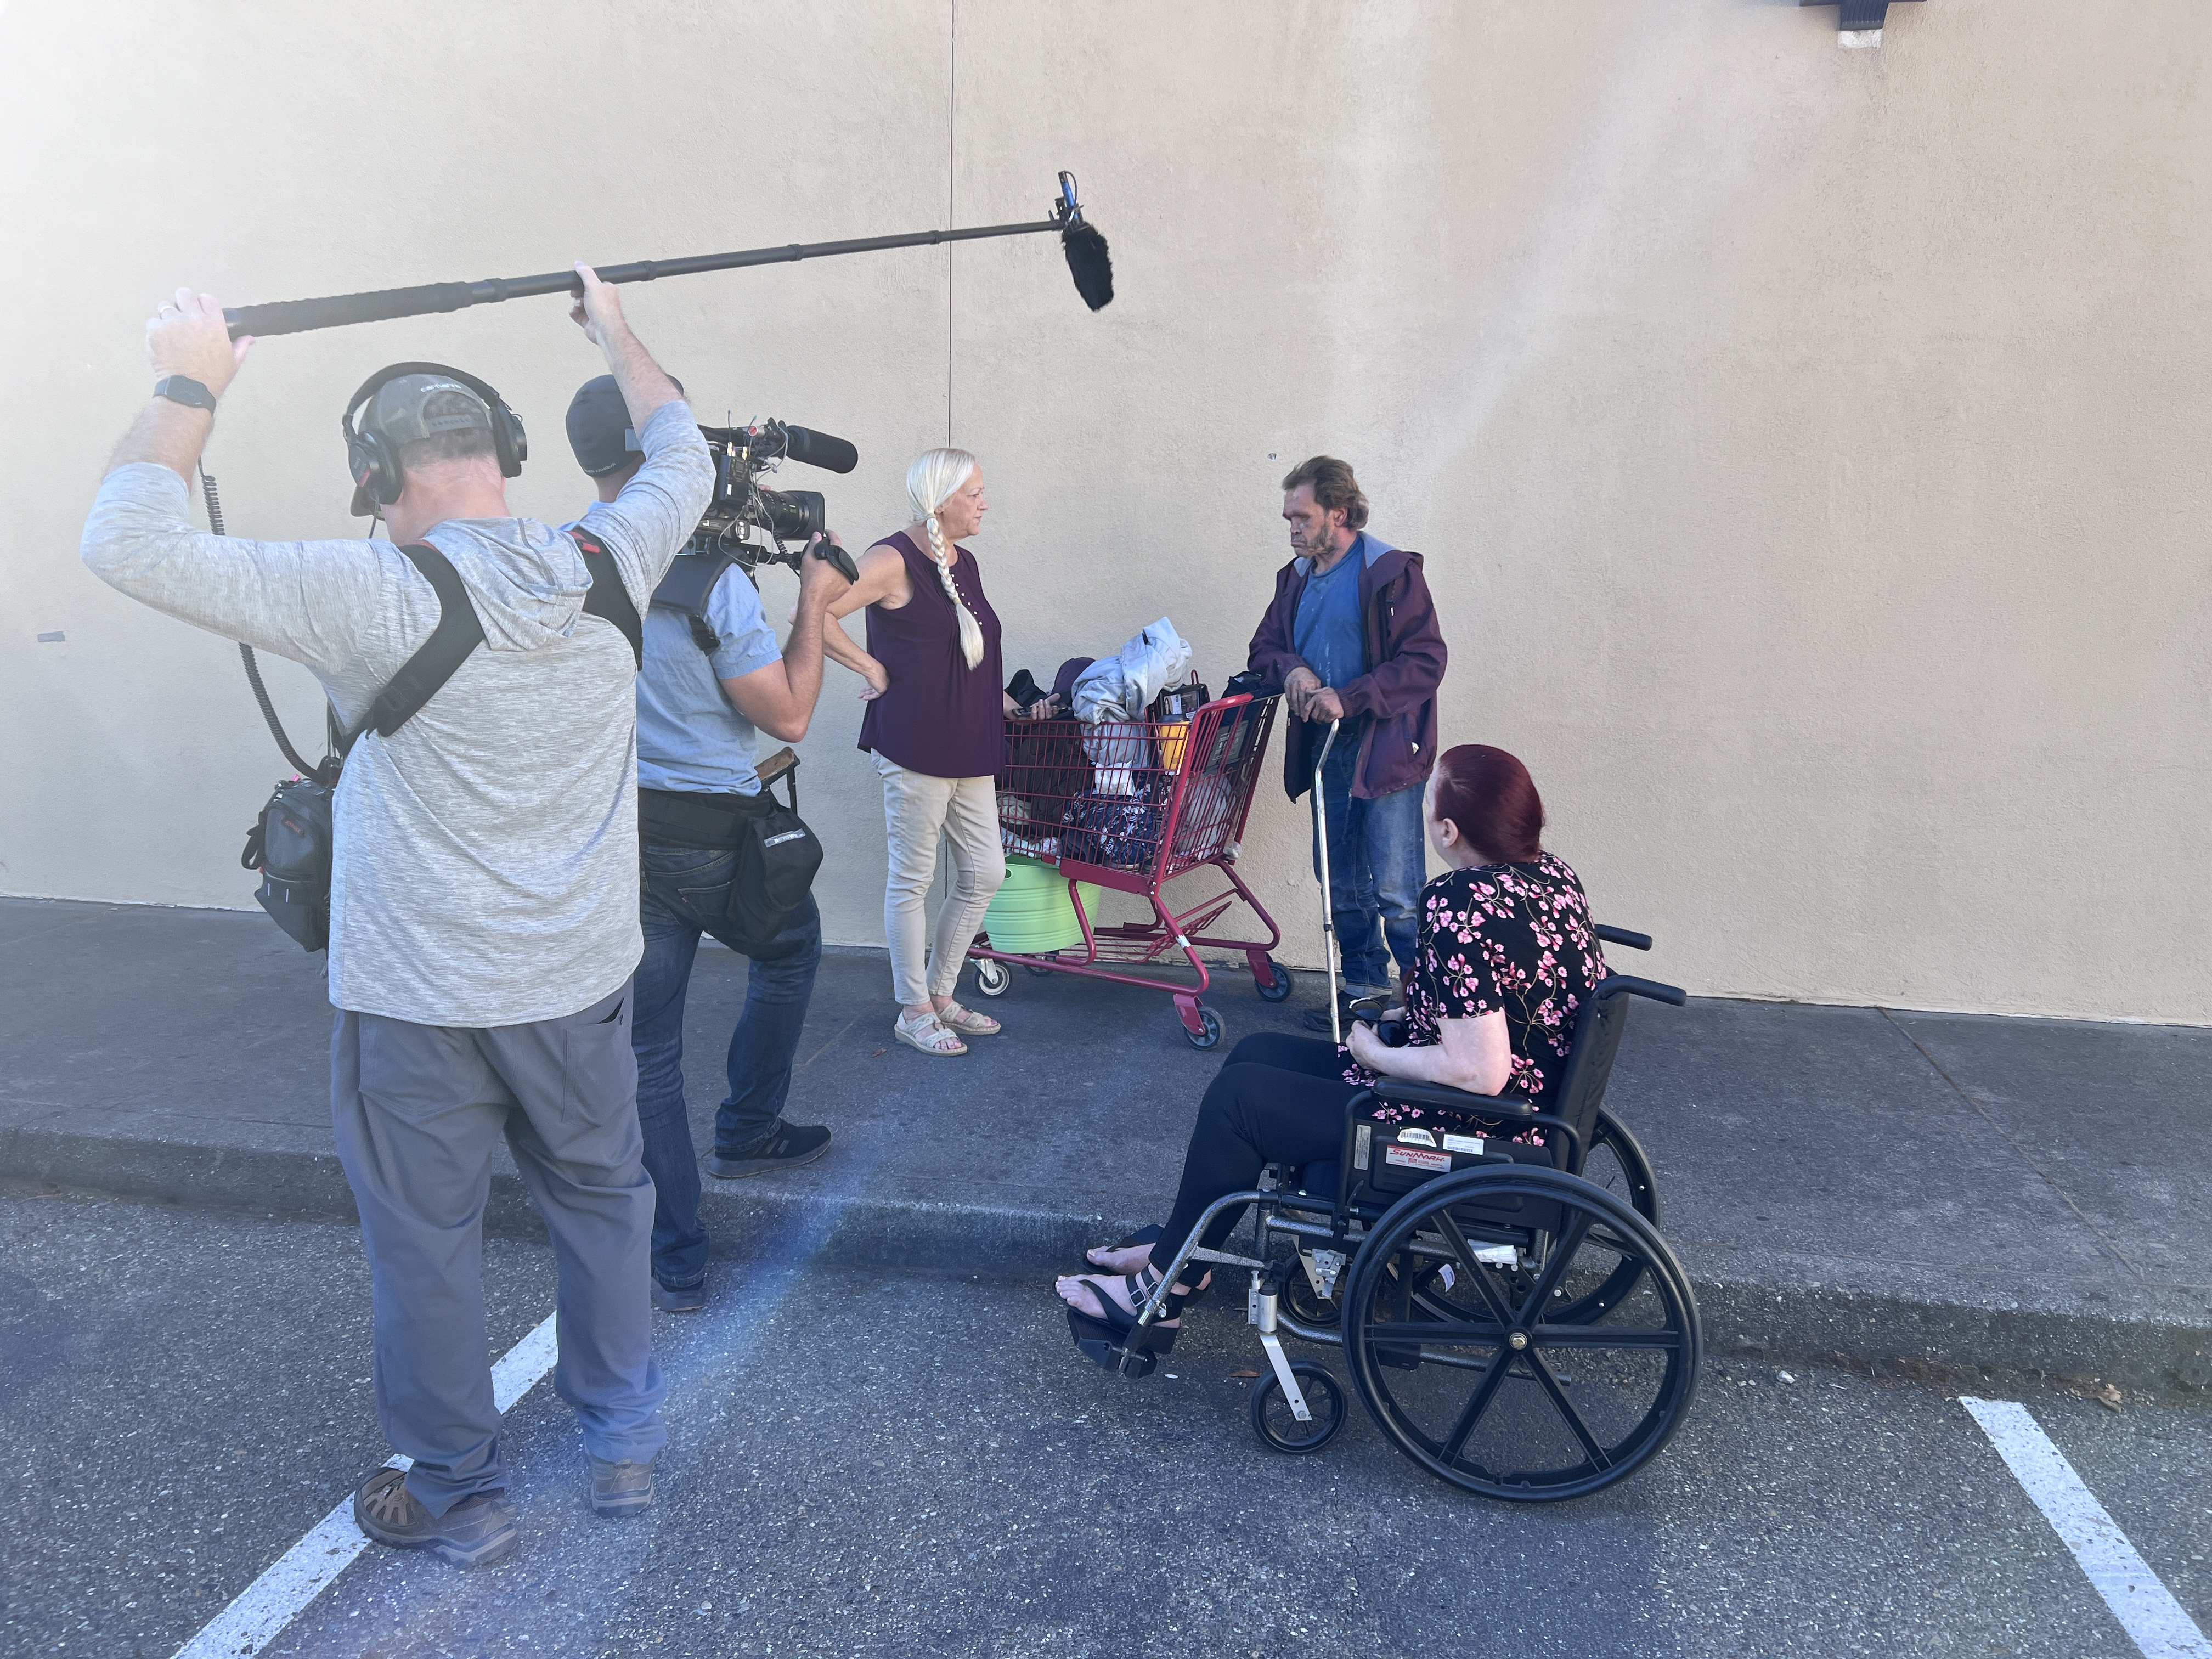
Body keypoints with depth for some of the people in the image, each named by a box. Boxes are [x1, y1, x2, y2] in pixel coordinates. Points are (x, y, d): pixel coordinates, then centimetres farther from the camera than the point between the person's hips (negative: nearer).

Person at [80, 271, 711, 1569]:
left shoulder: (380, 599, -20)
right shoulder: (609, 569, -7)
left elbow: (132, 545, -19)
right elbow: (684, 457, 13)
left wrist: (190, 385, -8)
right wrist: (617, 335, 26)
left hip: (420, 1001, -4)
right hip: (583, 980, 4)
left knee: (428, 1246, 14)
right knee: (604, 1203, 21)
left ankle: (462, 1498, 32)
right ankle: (626, 1445, 37)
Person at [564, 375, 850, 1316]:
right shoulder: (708, 576, -18)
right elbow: (788, 716, -13)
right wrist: (813, 604, -3)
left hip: (609, 834, 5)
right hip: (708, 837, -5)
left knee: (646, 1051, 11)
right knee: (789, 955, 28)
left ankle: (676, 1264, 20)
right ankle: (747, 1132, 36)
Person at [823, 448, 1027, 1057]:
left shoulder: (965, 562, 14)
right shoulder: (894, 561, -12)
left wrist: (991, 697, 18)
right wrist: (873, 669, -15)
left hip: (969, 749, 8)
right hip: (914, 747, -8)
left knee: (984, 874, 11)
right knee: (912, 880, 3)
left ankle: (940, 994, 28)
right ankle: (913, 1012, 17)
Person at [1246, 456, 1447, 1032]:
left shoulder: (1391, 572, -9)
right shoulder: (1296, 577, 13)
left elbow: (1425, 661, -14)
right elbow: (1264, 646, 19)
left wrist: (1349, 697, -22)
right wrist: (1291, 669, -5)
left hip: (1384, 752, -7)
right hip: (1324, 751, 7)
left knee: (1396, 891, -8)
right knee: (1342, 885, 14)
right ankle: (1365, 988, 27)